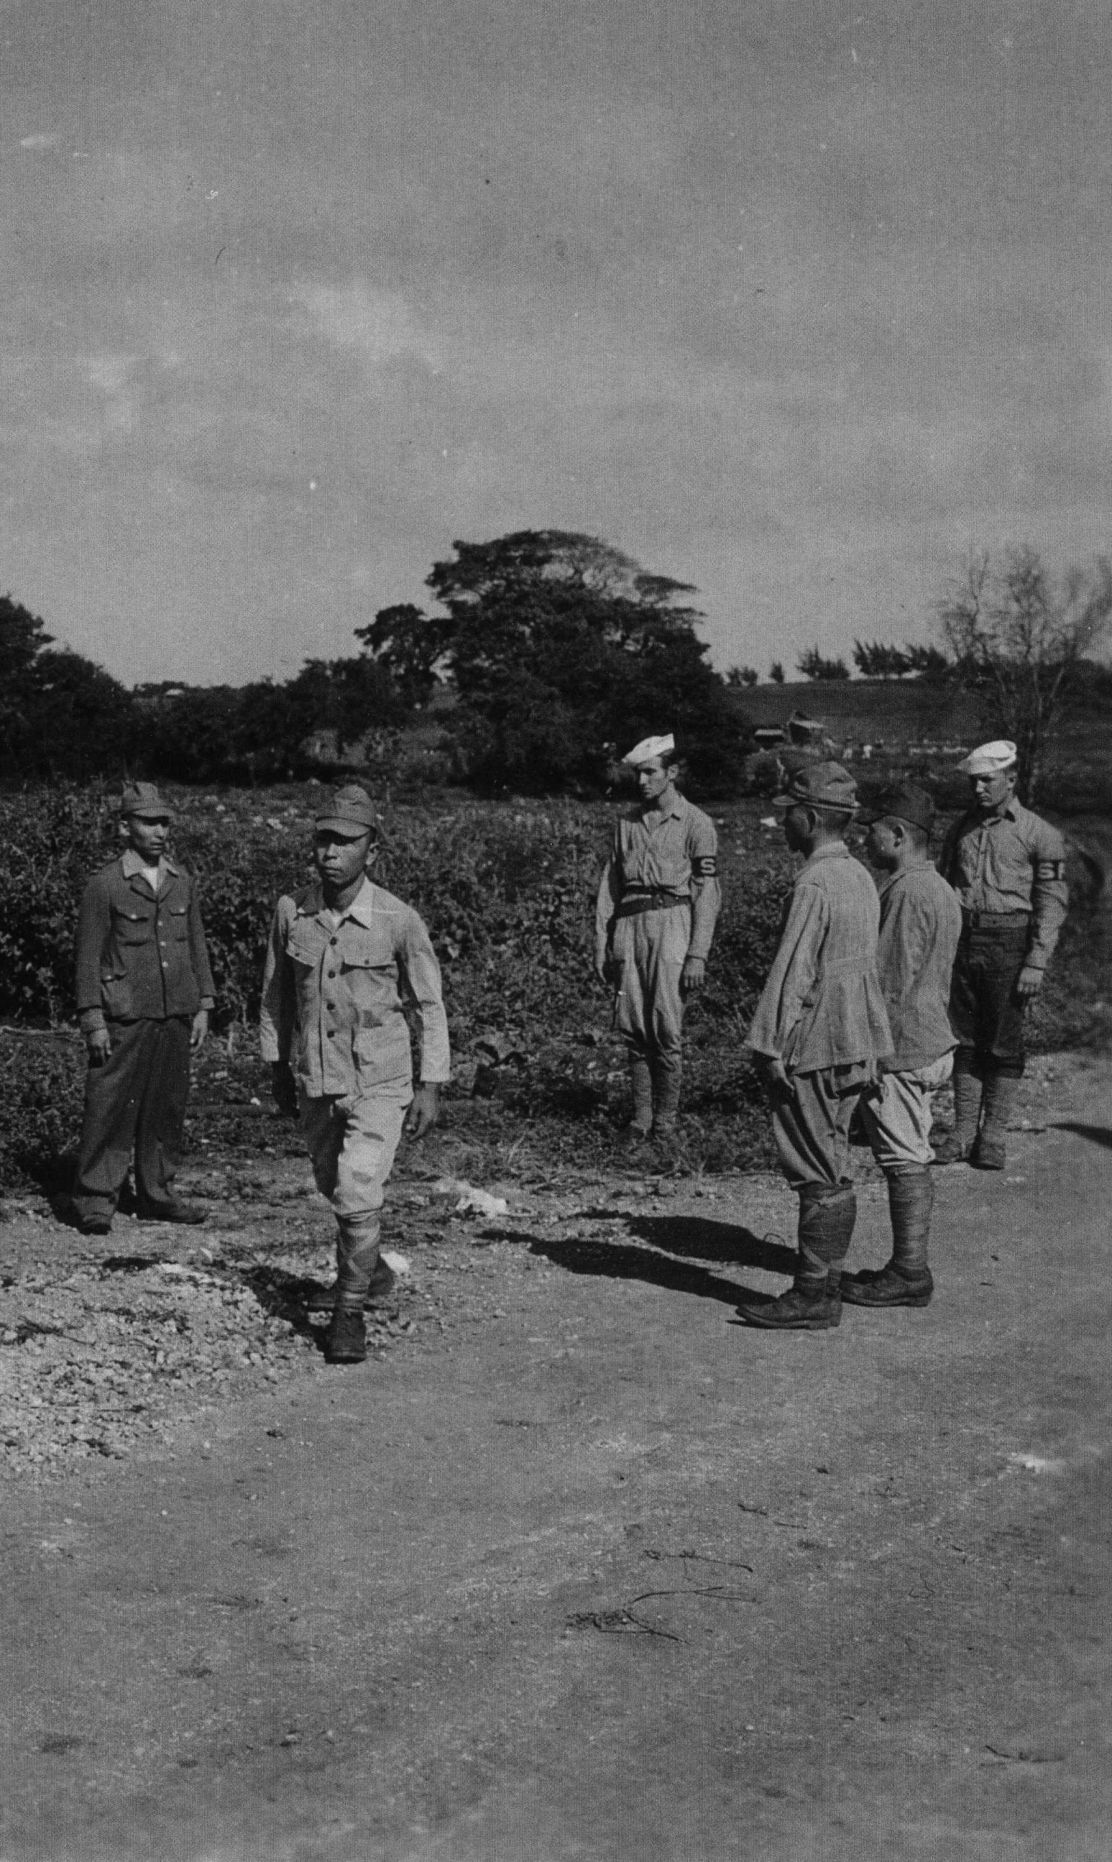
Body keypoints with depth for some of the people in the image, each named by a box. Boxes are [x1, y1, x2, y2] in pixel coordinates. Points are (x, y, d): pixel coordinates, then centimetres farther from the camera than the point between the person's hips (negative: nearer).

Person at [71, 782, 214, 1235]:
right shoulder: (104, 885, -6)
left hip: (175, 1019, 5)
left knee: (167, 1110, 10)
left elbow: (196, 946, 15)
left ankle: (156, 1196, 21)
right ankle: (94, 1203, 3)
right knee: (109, 1112, -4)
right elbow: (88, 957, -5)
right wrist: (93, 1022, -9)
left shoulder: (181, 881, 9)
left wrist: (203, 1007, 10)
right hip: (124, 1022, -5)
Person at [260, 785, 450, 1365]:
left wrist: (430, 1087, -7)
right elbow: (276, 993, 8)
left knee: (359, 1197, -12)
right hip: (313, 1082, 4)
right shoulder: (291, 912, -7)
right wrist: (277, 1067, 13)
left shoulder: (398, 920, -15)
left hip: (379, 1083, -4)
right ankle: (361, 1263, 47)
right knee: (336, 1188, 20)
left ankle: (349, 1311, 6)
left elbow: (429, 1006, -5)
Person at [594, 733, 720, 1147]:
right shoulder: (628, 824, 16)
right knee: (632, 1028, 2)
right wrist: (601, 944, 8)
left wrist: (697, 954, -10)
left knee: (666, 1027, -8)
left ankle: (666, 1122, 1)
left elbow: (707, 893, -3)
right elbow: (609, 885, 16)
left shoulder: (695, 823, 1)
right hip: (629, 925, 5)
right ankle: (641, 1118, 9)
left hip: (671, 923, -4)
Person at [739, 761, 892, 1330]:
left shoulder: (814, 884, -18)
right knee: (829, 1172, 14)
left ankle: (813, 1297, 2)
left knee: (818, 1176, -4)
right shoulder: (859, 877, 12)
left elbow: (793, 973, -20)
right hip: (853, 1046, 9)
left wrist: (772, 1047, -16)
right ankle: (823, 1286, 21)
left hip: (814, 1048, -9)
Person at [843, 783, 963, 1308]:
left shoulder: (907, 893, -18)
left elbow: (891, 983, -21)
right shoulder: (939, 889, 14)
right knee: (912, 1160, 14)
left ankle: (909, 1273, 2)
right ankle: (910, 1267, 21)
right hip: (931, 1042, 10)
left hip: (901, 1051, -10)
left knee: (905, 1162, -4)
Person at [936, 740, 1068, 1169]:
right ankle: (964, 1132, 13)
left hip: (1009, 943, -4)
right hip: (961, 940, 4)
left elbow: (1052, 904, -5)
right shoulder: (961, 828, 11)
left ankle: (993, 1136, 9)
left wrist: (1037, 963, -11)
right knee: (964, 1039, 6)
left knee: (1003, 1044, 1)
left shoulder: (1039, 834, -3)